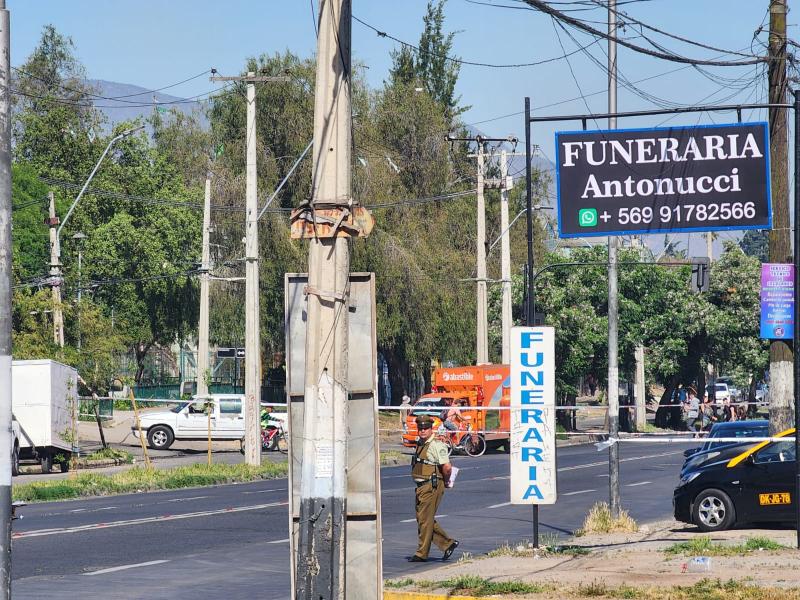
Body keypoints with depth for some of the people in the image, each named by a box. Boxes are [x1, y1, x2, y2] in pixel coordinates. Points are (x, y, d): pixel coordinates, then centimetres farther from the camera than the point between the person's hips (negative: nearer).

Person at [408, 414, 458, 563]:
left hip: (432, 487, -10)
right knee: (422, 519, 12)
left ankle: (421, 554, 3)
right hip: (421, 487, 10)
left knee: (425, 520, -4)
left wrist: (445, 481, -5)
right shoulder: (420, 444, 14)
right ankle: (448, 543, 19)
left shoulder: (437, 445, -14)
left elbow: (447, 467, -21)